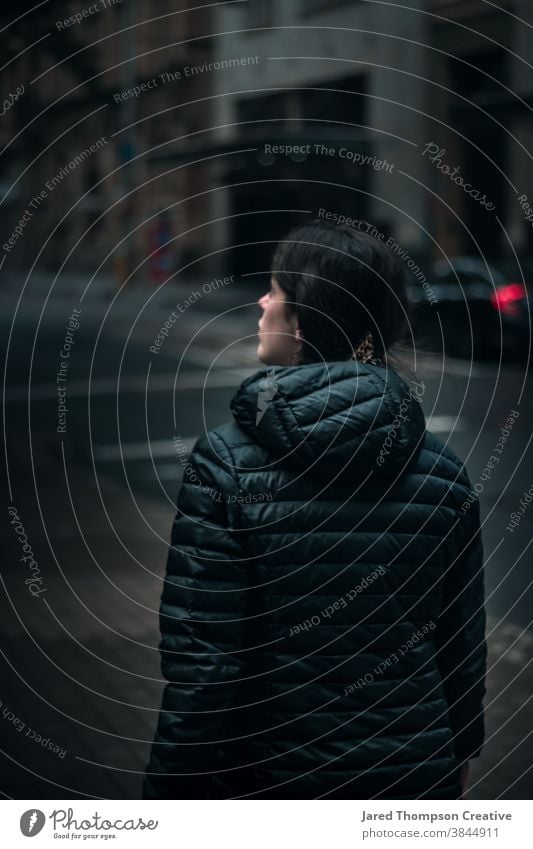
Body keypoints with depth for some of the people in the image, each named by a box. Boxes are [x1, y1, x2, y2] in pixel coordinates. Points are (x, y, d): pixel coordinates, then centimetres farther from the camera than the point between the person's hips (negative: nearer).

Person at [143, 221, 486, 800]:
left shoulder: (226, 464, -19)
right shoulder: (442, 472, -9)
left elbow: (199, 662, -19)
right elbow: (464, 642, 0)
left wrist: (174, 789, -7)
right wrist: (458, 751, 16)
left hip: (267, 777, -2)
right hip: (415, 776, 3)